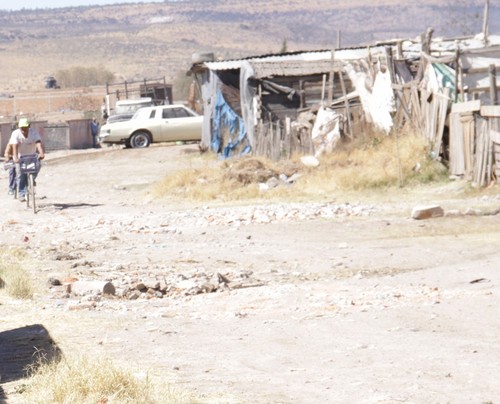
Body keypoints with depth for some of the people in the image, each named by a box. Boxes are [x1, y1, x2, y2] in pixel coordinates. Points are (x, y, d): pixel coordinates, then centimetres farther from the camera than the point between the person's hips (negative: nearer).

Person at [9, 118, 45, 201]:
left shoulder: (34, 132, -20)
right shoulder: (16, 134, -23)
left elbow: (38, 143, -34)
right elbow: (15, 146, -36)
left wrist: (41, 153, -52)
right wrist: (15, 158, -52)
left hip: (32, 155, 2)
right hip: (20, 156, -2)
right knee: (21, 175, -11)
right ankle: (21, 194, -4)